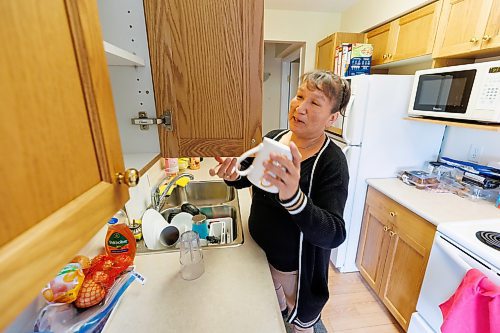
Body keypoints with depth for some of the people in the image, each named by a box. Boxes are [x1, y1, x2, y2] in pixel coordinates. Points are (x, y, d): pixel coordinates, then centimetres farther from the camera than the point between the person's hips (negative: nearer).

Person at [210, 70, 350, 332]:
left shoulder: (332, 161, -26)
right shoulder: (272, 138, -10)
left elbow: (334, 236, -34)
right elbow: (246, 176, 2)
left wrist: (293, 197, -52)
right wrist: (232, 175, -22)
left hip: (295, 264, -4)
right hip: (259, 248, 5)